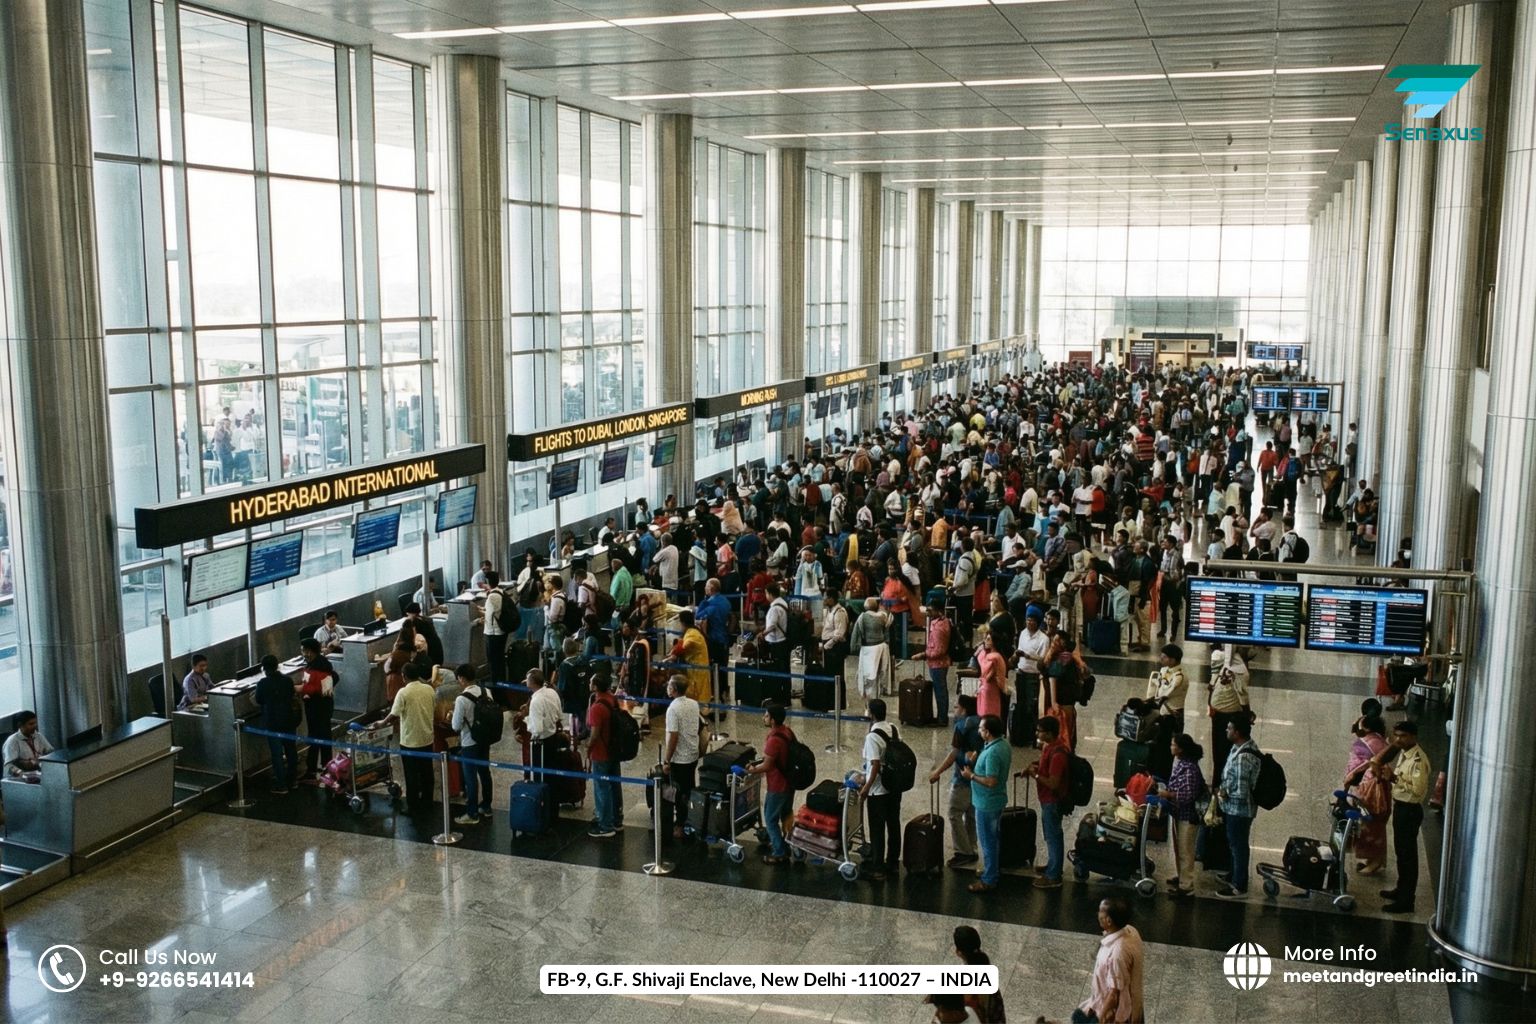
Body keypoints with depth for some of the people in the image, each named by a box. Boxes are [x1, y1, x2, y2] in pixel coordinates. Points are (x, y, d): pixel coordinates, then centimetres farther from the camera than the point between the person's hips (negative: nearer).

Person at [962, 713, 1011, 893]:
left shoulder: (992, 753, -29)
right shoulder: (1004, 745, 1)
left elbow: (991, 781, -31)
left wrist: (971, 775, -18)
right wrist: (978, 764, 11)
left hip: (987, 803, -10)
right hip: (998, 800, 10)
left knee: (988, 841, 2)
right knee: (995, 838, 22)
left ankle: (989, 880, 11)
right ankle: (995, 869, 37)